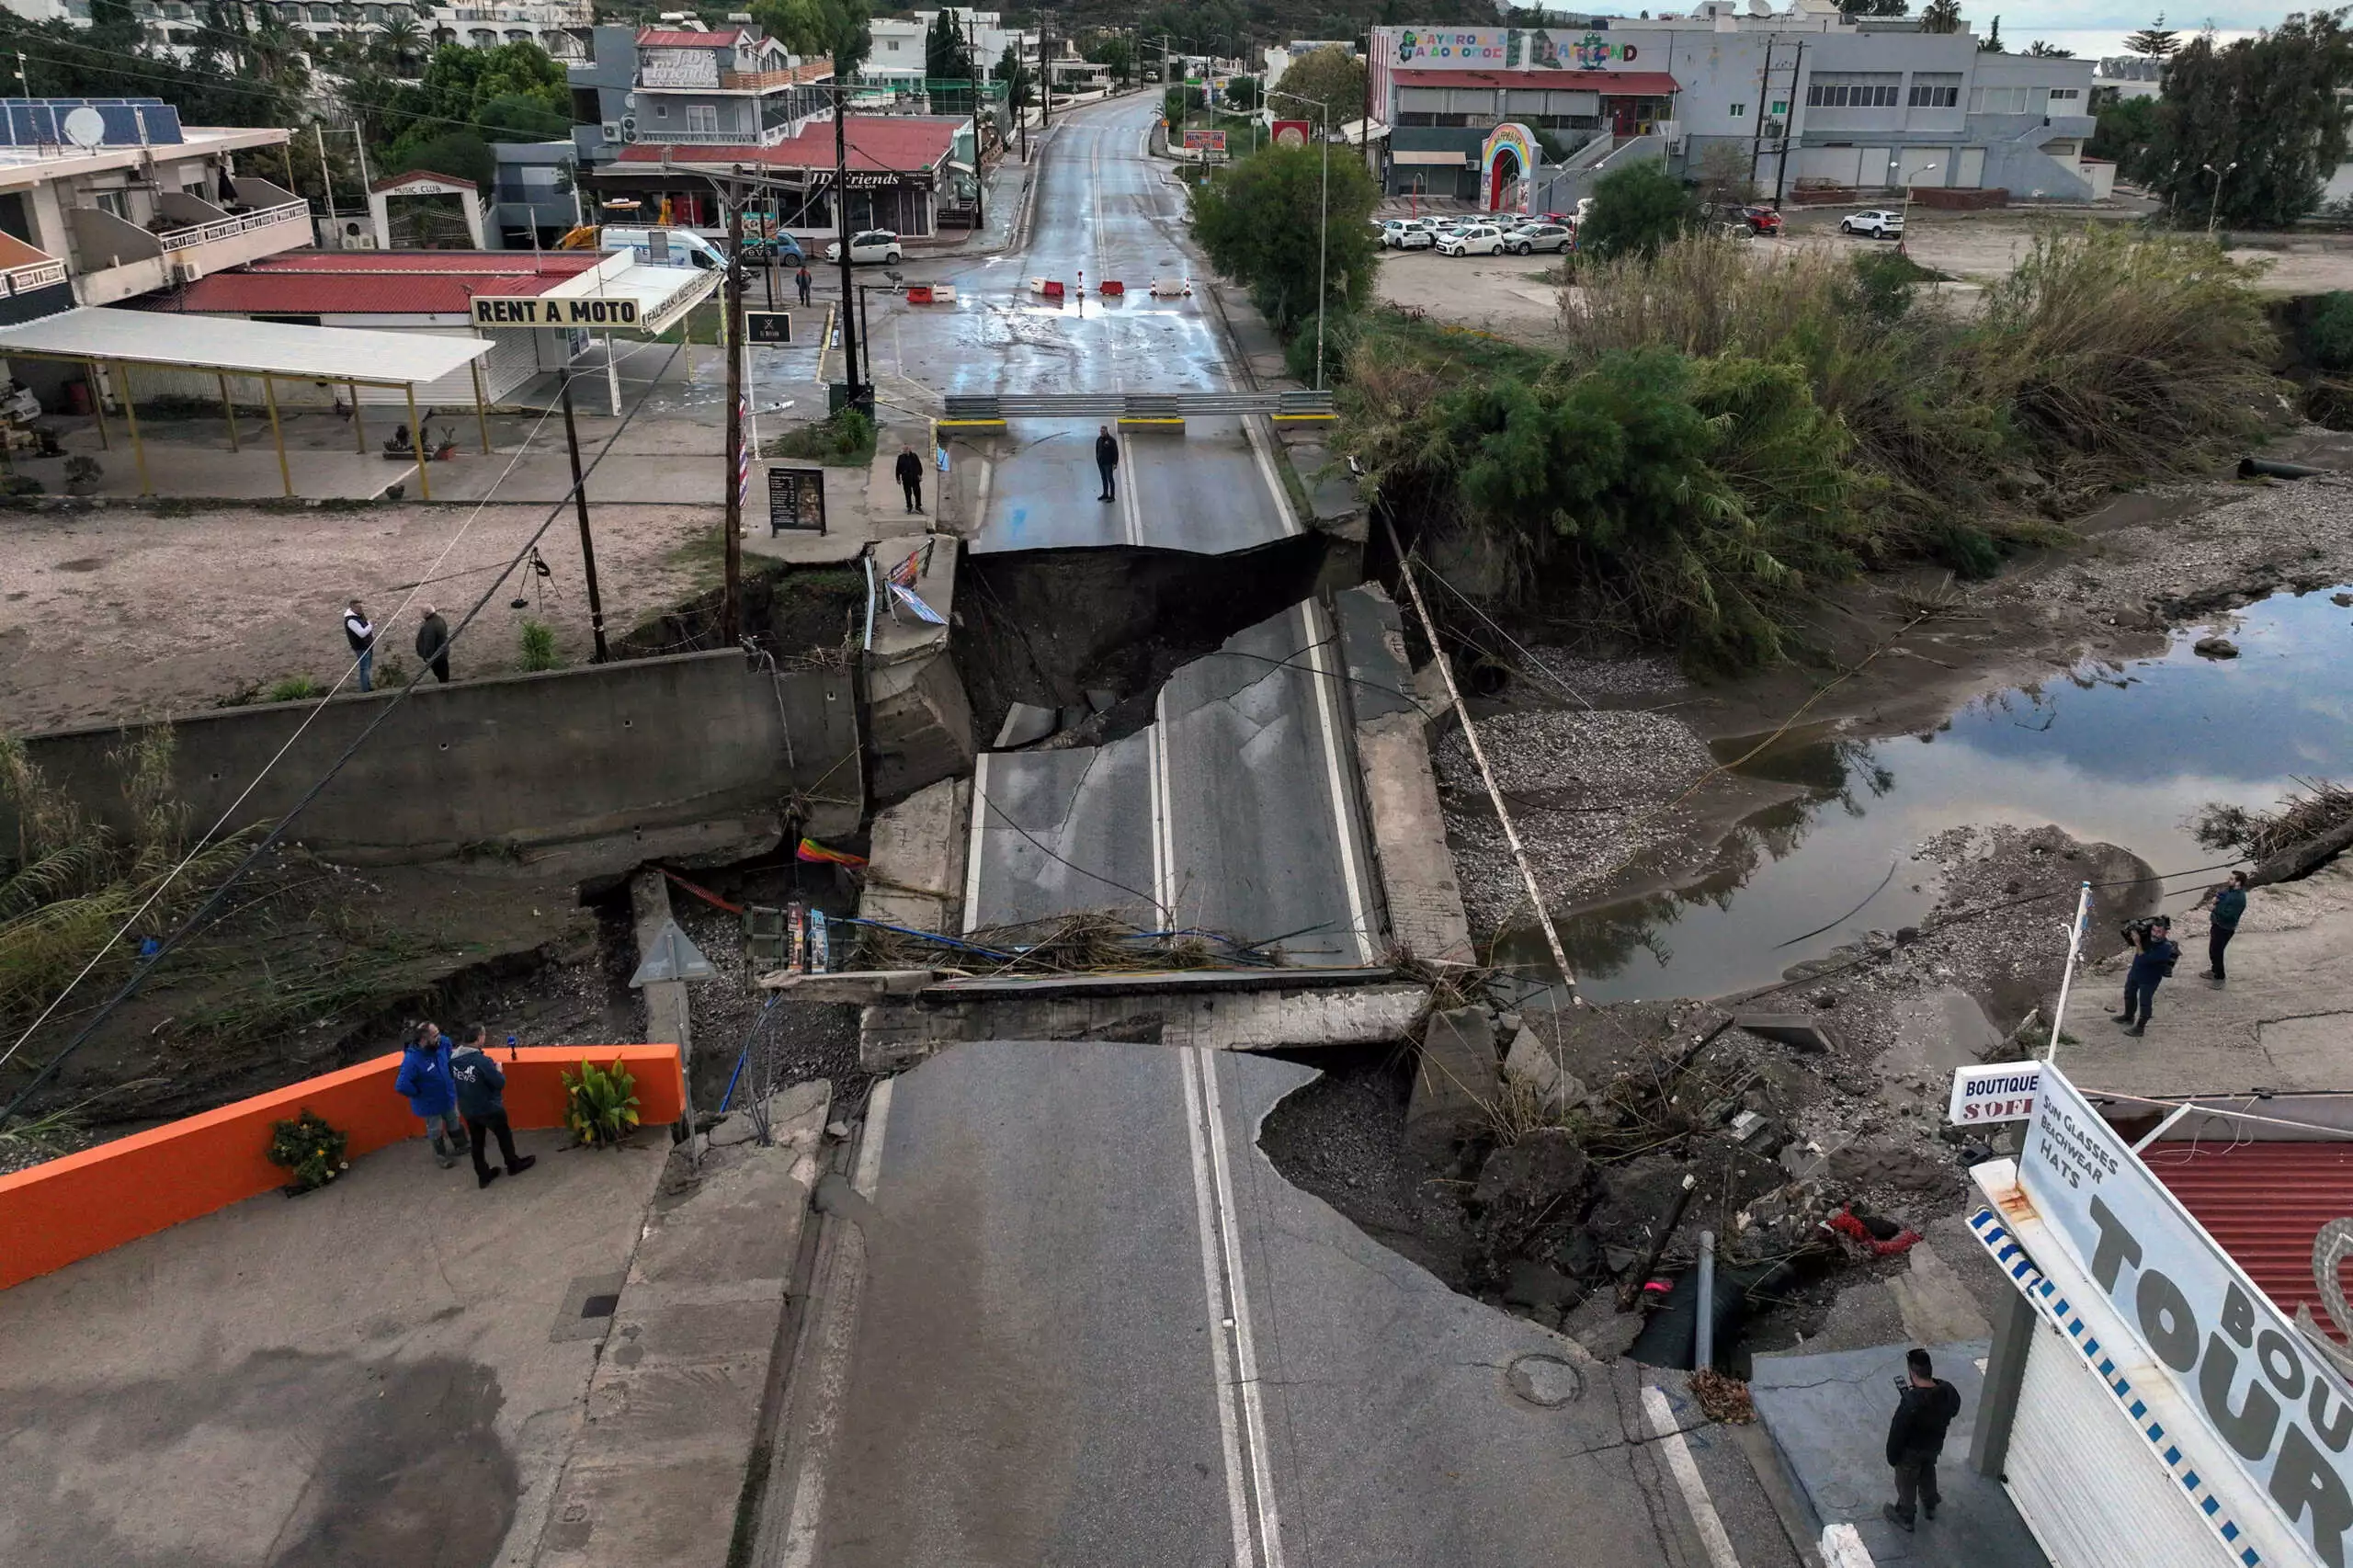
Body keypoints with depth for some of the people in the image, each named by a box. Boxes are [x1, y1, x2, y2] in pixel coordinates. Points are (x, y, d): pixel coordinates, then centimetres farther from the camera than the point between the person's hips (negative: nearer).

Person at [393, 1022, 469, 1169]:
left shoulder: (441, 1044, -21)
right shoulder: (412, 1060, -39)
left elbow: (448, 1044, 5)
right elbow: (401, 1085, -40)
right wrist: (419, 1093, -23)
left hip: (448, 1095, 5)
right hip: (430, 1103, -5)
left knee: (454, 1123, 28)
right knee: (435, 1129, 21)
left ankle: (460, 1146, 54)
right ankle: (441, 1154, 47)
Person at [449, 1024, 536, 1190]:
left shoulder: (454, 1057, -10)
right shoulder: (482, 1061, -32)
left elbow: (452, 1076, 9)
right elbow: (500, 1083, -22)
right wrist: (498, 1071, -3)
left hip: (467, 1109, 6)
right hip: (489, 1108, -6)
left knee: (477, 1142, 19)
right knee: (504, 1136, 19)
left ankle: (483, 1175, 30)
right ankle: (513, 1165, 37)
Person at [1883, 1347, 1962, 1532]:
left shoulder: (1910, 1404, -41)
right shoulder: (1948, 1391, -23)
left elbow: (1897, 1433, -27)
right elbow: (1954, 1411, 2)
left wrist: (1892, 1456, -9)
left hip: (1912, 1451, -5)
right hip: (1935, 1445, 5)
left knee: (1906, 1483, 22)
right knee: (1928, 1473, 34)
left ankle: (1904, 1517, 44)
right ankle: (1930, 1506, 58)